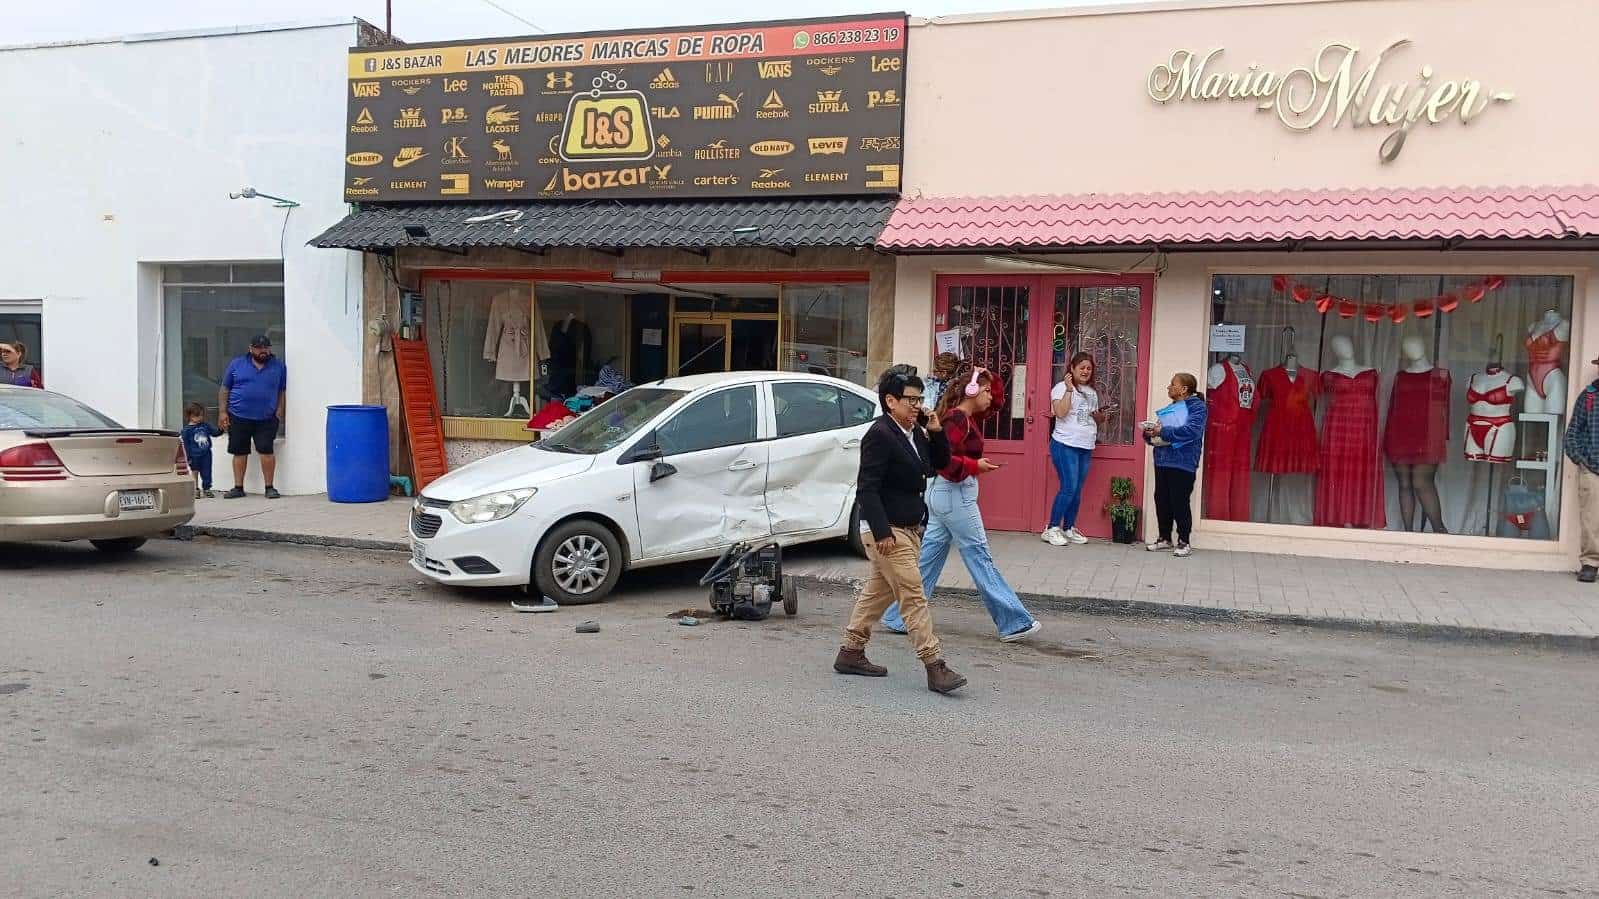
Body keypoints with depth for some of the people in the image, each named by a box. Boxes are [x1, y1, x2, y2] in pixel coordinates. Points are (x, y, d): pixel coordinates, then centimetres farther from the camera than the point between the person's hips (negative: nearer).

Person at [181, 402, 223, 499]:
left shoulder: (206, 425, 3)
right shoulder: (187, 430, -9)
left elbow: (214, 432, 10)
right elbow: (186, 445, -7)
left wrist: (220, 430, -14)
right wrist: (188, 457, -9)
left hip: (206, 454, 3)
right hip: (195, 456, -3)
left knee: (206, 473, 7)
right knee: (195, 473, 8)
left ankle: (206, 489, 19)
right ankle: (196, 490, 19)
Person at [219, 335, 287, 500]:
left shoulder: (278, 366, 6)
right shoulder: (236, 364, 6)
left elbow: (282, 392, 7)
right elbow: (224, 390, 8)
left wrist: (279, 413, -2)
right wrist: (223, 412, 1)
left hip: (266, 419, -1)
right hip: (238, 418, 1)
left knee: (266, 451, -6)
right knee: (239, 452, 7)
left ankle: (269, 487, 3)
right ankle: (238, 487, 15)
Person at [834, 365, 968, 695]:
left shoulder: (914, 433, 9)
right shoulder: (880, 435, -16)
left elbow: (940, 462, 18)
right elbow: (867, 487, -20)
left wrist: (936, 432, 1)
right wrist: (882, 532, -24)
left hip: (909, 528, 10)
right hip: (887, 530, -10)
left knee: (878, 591, 17)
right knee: (913, 596, -9)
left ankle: (850, 653, 28)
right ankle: (935, 667, -7)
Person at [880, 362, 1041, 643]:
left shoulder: (967, 418, 13)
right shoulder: (958, 419, -16)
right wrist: (976, 466, -19)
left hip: (943, 493, 10)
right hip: (955, 495, -10)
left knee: (930, 555, 11)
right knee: (980, 557, -3)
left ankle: (898, 618, 15)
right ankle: (1015, 623, 5)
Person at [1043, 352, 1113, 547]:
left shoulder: (1092, 392, 18)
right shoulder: (1062, 388, -4)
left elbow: (1096, 419, 26)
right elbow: (1061, 413, -19)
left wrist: (1102, 415, 5)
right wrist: (1069, 390, -18)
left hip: (1086, 448, 7)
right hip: (1065, 445, -7)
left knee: (1077, 490, 7)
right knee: (1069, 488, -13)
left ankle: (1068, 529, 15)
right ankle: (1051, 529, -5)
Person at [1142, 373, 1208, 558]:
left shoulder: (1196, 406, -4)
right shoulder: (1169, 409, 19)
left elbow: (1192, 430, -20)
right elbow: (1159, 430, 23)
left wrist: (1163, 431, -19)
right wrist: (1150, 433, 0)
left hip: (1182, 464, -8)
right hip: (1162, 461, 8)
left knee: (1180, 502, -5)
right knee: (1162, 500, 9)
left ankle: (1184, 542, 4)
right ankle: (1165, 539, 20)